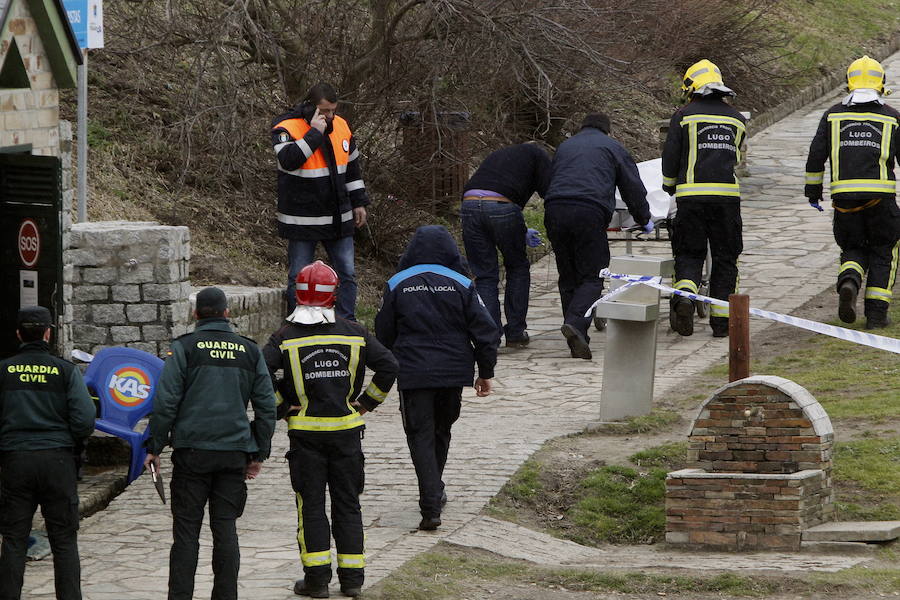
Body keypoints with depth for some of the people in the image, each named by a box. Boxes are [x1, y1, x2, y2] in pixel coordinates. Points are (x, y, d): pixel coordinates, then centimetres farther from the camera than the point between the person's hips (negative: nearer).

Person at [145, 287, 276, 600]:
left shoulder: (184, 348, -3)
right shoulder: (250, 351, 8)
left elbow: (165, 401, -7)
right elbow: (266, 406, 10)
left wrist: (154, 447, 0)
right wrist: (259, 454, 16)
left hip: (192, 451, -3)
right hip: (234, 453, 3)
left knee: (186, 530, 1)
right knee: (225, 528, 7)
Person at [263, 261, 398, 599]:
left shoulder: (285, 338, -6)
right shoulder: (354, 334, -1)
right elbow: (388, 366, -1)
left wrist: (280, 408, -3)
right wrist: (365, 403, 8)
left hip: (305, 432, -2)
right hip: (347, 430, 2)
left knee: (311, 506, 5)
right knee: (347, 504, 10)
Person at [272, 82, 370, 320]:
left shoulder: (341, 127, 7)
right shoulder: (286, 128, -11)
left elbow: (352, 167, 19)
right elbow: (289, 160, -30)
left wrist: (358, 202, 18)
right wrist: (314, 133, -27)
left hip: (338, 218, 5)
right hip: (302, 218, -5)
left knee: (347, 274, 5)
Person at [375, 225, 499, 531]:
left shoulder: (397, 285, 0)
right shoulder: (461, 285, 0)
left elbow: (384, 333, 8)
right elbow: (485, 330, -1)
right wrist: (486, 371, 9)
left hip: (413, 373, -2)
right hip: (453, 372, 2)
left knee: (421, 436, -1)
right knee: (442, 430, 22)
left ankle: (431, 507, -14)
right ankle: (434, 492, 38)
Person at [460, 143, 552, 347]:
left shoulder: (497, 155, 37)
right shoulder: (537, 154, 21)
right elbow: (548, 191, 6)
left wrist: (520, 232, 41)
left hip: (469, 205, 4)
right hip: (501, 207, -4)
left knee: (484, 276, 12)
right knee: (518, 268, 17)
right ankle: (515, 333, 18)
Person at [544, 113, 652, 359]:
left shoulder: (564, 146, 31)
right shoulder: (611, 146, 18)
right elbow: (633, 187, 18)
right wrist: (644, 220, 34)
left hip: (555, 211, 4)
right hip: (590, 214, -4)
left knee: (568, 277, 11)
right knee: (592, 276, -3)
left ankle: (577, 339, 4)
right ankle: (576, 324, -28)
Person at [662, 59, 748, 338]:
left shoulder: (684, 116, 3)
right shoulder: (736, 119, 14)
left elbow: (670, 157, 4)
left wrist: (670, 186, 22)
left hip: (691, 194, -2)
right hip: (728, 195, 2)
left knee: (689, 254, 6)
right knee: (725, 257, 9)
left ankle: (684, 295, -22)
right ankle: (721, 319, 10)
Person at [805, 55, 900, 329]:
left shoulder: (833, 115, 8)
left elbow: (816, 155, 5)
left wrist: (813, 190, 14)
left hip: (844, 194, 1)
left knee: (854, 251, 14)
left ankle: (848, 284, -18)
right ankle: (876, 313, 5)